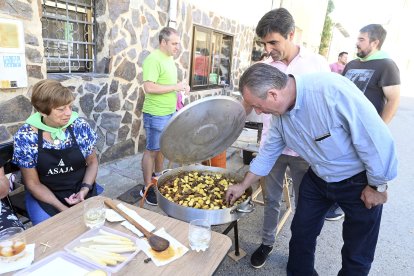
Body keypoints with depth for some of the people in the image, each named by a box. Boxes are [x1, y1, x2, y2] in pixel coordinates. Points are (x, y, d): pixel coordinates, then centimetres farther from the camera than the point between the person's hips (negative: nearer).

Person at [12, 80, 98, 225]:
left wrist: (85, 189, -12)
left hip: (80, 190, 1)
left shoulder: (80, 126, -9)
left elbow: (92, 161, 5)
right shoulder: (25, 136, -12)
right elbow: (33, 183, -6)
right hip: (44, 195, -1)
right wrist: (62, 208, -16)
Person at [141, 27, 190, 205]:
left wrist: (181, 87, 4)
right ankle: (147, 188, 12)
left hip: (169, 112, 9)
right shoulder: (153, 59, -17)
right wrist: (176, 86, -22)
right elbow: (149, 87, -26)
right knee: (152, 149, 1)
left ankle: (158, 177, 35)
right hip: (156, 114, -9)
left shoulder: (169, 58, 12)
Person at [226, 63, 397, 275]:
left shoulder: (332, 90, -35)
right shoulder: (279, 113, -10)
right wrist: (243, 186, 9)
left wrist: (378, 186, -14)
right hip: (318, 178, 6)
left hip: (359, 182, -5)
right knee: (301, 232, 16)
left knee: (357, 253, 11)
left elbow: (376, 137, -27)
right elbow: (268, 152, 4)